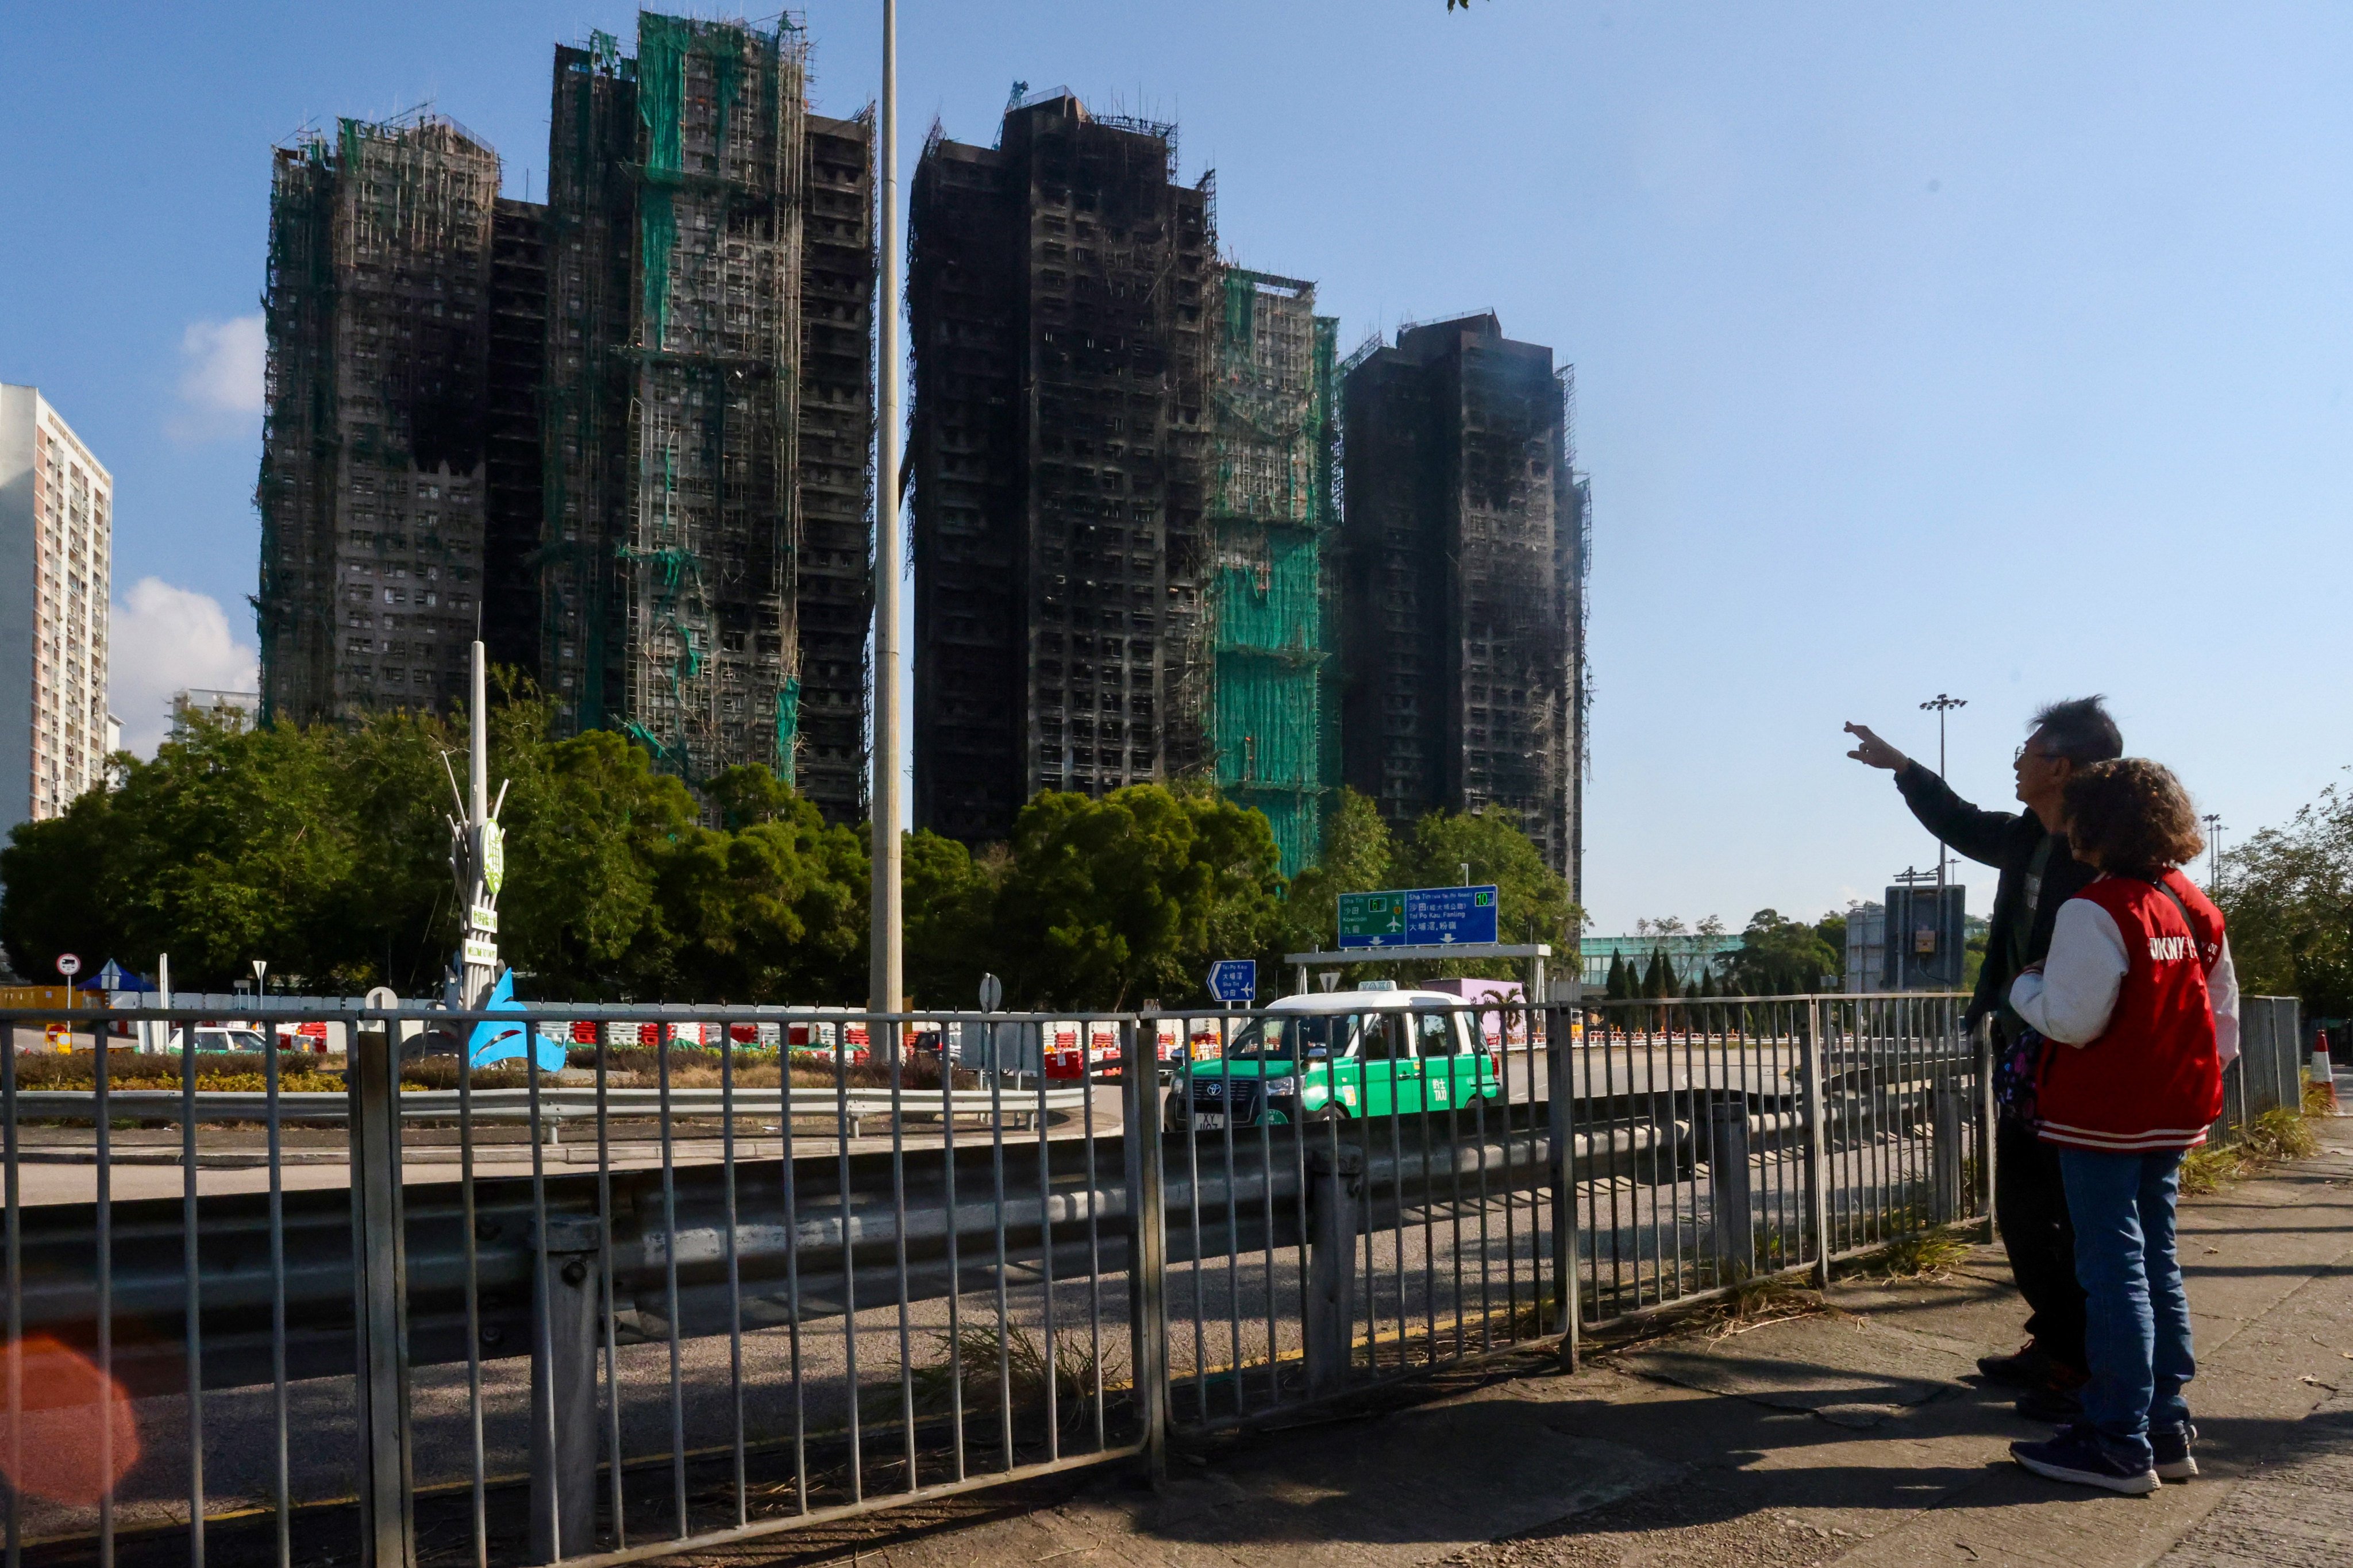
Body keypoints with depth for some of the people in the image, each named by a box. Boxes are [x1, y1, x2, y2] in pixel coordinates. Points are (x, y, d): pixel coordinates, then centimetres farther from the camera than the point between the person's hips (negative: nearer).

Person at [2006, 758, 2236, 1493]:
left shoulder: (2096, 912, -18)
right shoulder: (2198, 912, 7)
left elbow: (2071, 1019, -21)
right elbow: (2224, 1014, 12)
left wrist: (2025, 984, -3)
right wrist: (2198, 1080, 20)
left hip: (2103, 1121, -8)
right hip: (2172, 1119, 8)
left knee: (2112, 1272, -2)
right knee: (2157, 1265, 16)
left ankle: (2120, 1445, 4)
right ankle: (2167, 1429, 22)